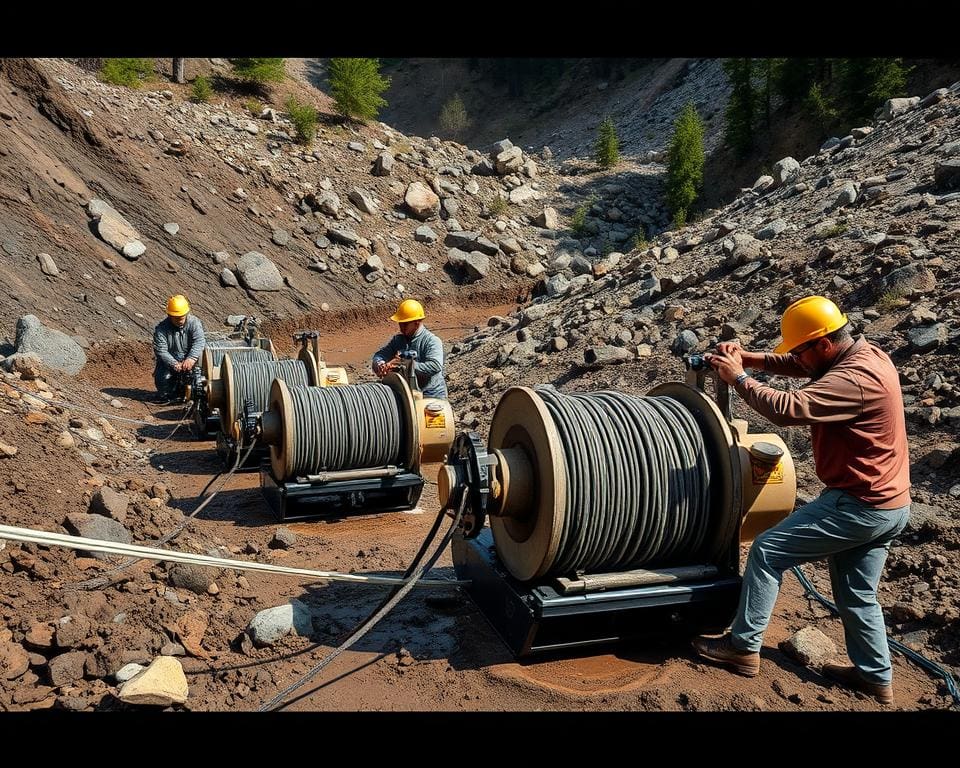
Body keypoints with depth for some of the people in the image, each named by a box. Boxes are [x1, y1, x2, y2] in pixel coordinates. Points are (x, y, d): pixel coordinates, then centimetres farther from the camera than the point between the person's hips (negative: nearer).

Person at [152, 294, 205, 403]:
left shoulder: (194, 323, -7)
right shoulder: (161, 328, -8)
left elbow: (199, 342, -21)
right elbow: (161, 351, -16)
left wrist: (191, 358, -39)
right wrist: (175, 364, -31)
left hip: (188, 362, 1)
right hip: (170, 362, -1)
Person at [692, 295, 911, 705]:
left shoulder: (856, 378, -25)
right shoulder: (863, 354, 6)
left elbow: (789, 408, -33)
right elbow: (795, 363, 14)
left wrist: (739, 377, -19)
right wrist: (746, 356, -1)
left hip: (859, 505, -10)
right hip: (888, 504, 10)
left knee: (767, 551, -3)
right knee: (857, 594, 20)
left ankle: (744, 647, 6)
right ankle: (876, 676, 33)